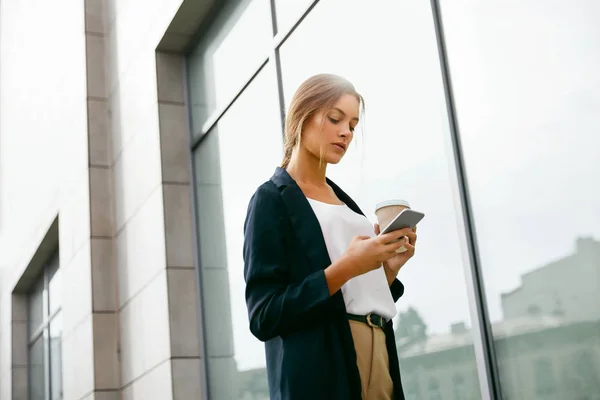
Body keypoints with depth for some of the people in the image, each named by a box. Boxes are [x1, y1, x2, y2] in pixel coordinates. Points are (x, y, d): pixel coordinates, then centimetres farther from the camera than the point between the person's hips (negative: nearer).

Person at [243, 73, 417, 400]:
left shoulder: (344, 201, 17)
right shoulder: (272, 199, -4)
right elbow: (263, 316, -12)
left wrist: (389, 268, 1)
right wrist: (343, 269, -20)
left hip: (378, 361, 7)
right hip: (320, 372, -7)